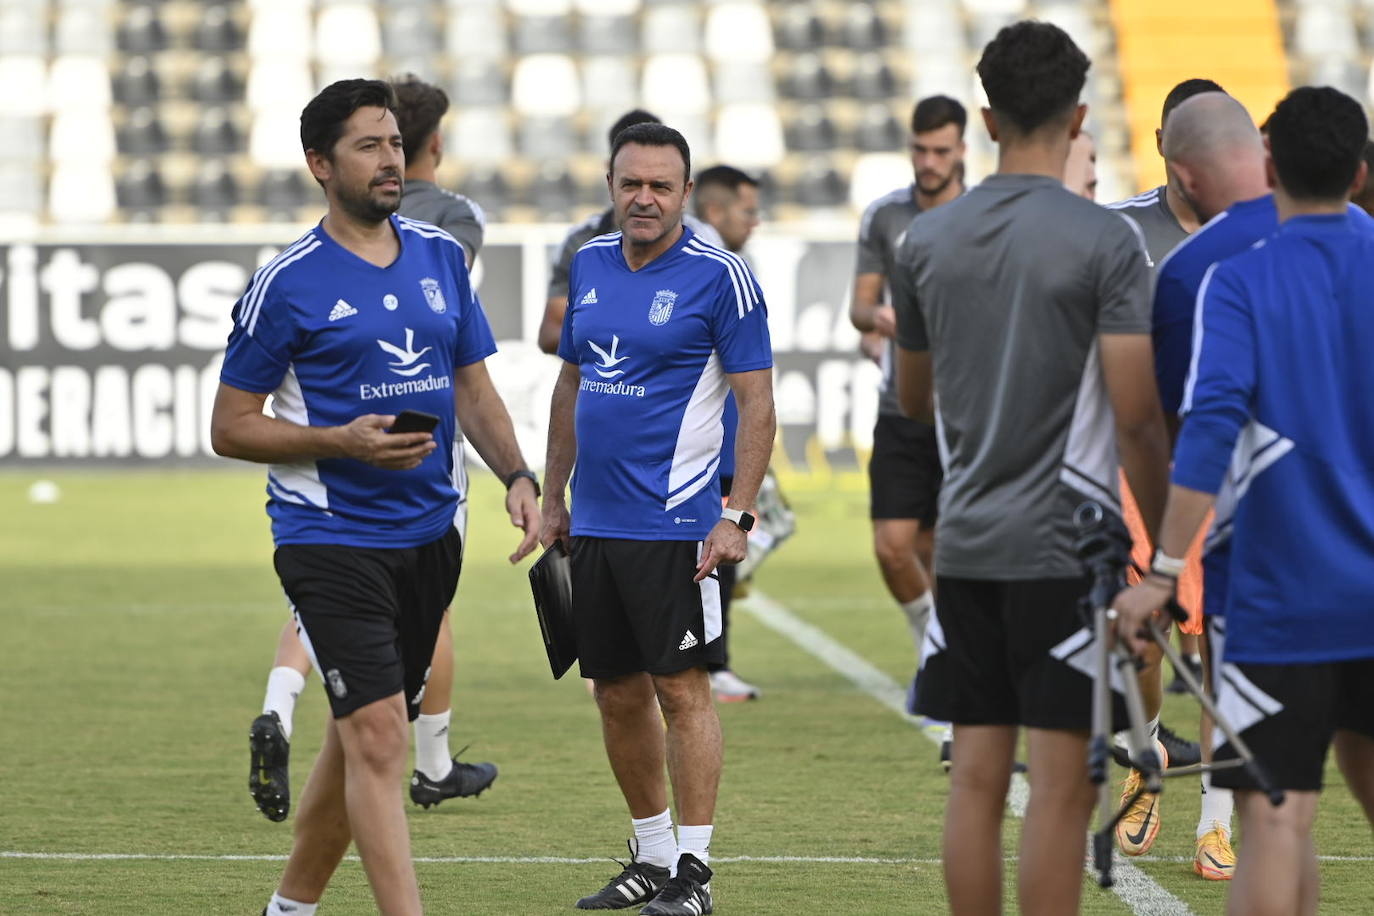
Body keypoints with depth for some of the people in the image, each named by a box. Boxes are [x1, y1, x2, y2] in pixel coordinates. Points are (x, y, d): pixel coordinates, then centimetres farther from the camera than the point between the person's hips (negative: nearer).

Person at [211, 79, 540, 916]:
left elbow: (473, 388, 17)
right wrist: (342, 442, -18)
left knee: (362, 738, 14)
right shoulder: (287, 283, -9)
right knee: (378, 738, -15)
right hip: (332, 539, -6)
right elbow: (230, 426, -5)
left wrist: (518, 477, 0)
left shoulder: (441, 256, 8)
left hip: (431, 535, 6)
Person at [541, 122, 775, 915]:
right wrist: (553, 495, 17)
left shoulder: (720, 276, -8)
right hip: (595, 520, 6)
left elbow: (758, 405, -9)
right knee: (618, 693, 10)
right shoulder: (590, 265, 10)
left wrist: (738, 516, -15)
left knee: (682, 687, -6)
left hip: (676, 523, -6)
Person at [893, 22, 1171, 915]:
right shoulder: (1105, 241, -10)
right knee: (1060, 783, -2)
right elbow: (1137, 415, -13)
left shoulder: (928, 240, 6)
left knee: (977, 776, 8)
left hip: (965, 541, 5)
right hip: (1066, 545, -5)